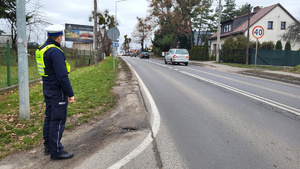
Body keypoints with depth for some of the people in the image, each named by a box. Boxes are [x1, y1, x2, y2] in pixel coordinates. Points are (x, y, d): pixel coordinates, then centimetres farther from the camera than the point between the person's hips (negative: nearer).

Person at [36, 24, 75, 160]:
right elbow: (62, 75, -23)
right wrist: (70, 94, -18)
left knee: (49, 118, 17)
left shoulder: (41, 49, 11)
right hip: (57, 91, -10)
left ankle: (48, 146, 29)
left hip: (48, 90, 10)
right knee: (58, 121, -2)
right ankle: (56, 151, 6)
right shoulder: (55, 51, -20)